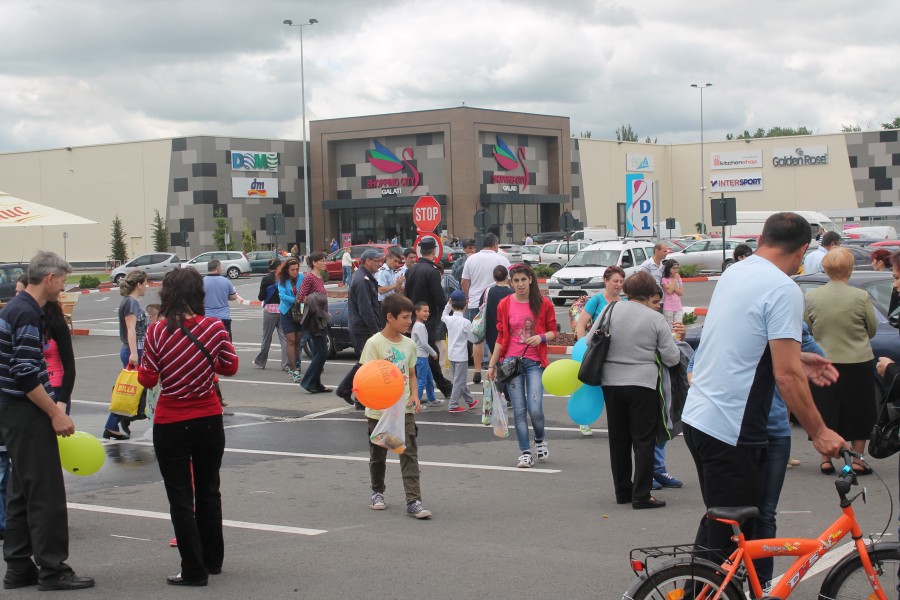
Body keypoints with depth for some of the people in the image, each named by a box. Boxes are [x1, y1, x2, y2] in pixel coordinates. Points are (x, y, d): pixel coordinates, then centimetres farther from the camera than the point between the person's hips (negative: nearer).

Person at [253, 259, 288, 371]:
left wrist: (259, 295, 15)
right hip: (283, 310, 1)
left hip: (270, 309, -1)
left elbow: (261, 297, -6)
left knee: (266, 337, 10)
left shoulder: (266, 279, -5)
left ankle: (260, 362, 22)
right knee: (284, 337, 1)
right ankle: (286, 364, -5)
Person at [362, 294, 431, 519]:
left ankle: (413, 501, -10)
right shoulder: (374, 343, -9)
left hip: (404, 408, 3)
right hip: (379, 409, -3)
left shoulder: (409, 344, 6)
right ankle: (377, 492, 34)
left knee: (410, 454, -7)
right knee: (378, 455, 12)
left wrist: (414, 395, -3)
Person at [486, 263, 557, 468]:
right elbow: (501, 337, 11)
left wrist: (541, 338, -14)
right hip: (512, 361, 1)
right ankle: (525, 453, 6)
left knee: (535, 408, -11)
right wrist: (492, 365, 10)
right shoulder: (505, 305, 5)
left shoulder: (544, 304, 1)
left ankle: (540, 440, 19)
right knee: (519, 410, -1)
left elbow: (553, 331, 9)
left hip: (535, 361, -1)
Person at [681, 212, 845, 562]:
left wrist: (797, 358, 24)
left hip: (696, 416, 9)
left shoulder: (733, 273, 11)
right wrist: (818, 433, -10)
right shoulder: (784, 290, -15)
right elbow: (786, 376, -19)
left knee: (715, 527, 22)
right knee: (732, 538, 1)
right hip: (732, 431, -9)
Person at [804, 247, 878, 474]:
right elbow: (872, 330, 1)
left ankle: (825, 460, 15)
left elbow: (806, 330, 3)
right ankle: (857, 460, 15)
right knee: (859, 413, 12)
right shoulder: (861, 297, -13)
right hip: (857, 362, -2)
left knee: (825, 412, 13)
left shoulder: (811, 297, -7)